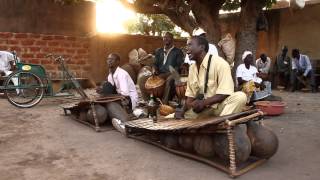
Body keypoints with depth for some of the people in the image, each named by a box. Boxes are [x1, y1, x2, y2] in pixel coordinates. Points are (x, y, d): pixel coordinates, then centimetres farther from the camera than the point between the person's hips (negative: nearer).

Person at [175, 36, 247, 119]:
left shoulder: (219, 63, -15)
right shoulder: (192, 68, 6)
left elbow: (225, 93, -20)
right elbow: (190, 95, 8)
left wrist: (203, 102, -30)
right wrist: (182, 111, -8)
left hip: (219, 106, -5)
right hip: (201, 108, 6)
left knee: (240, 97, -34)